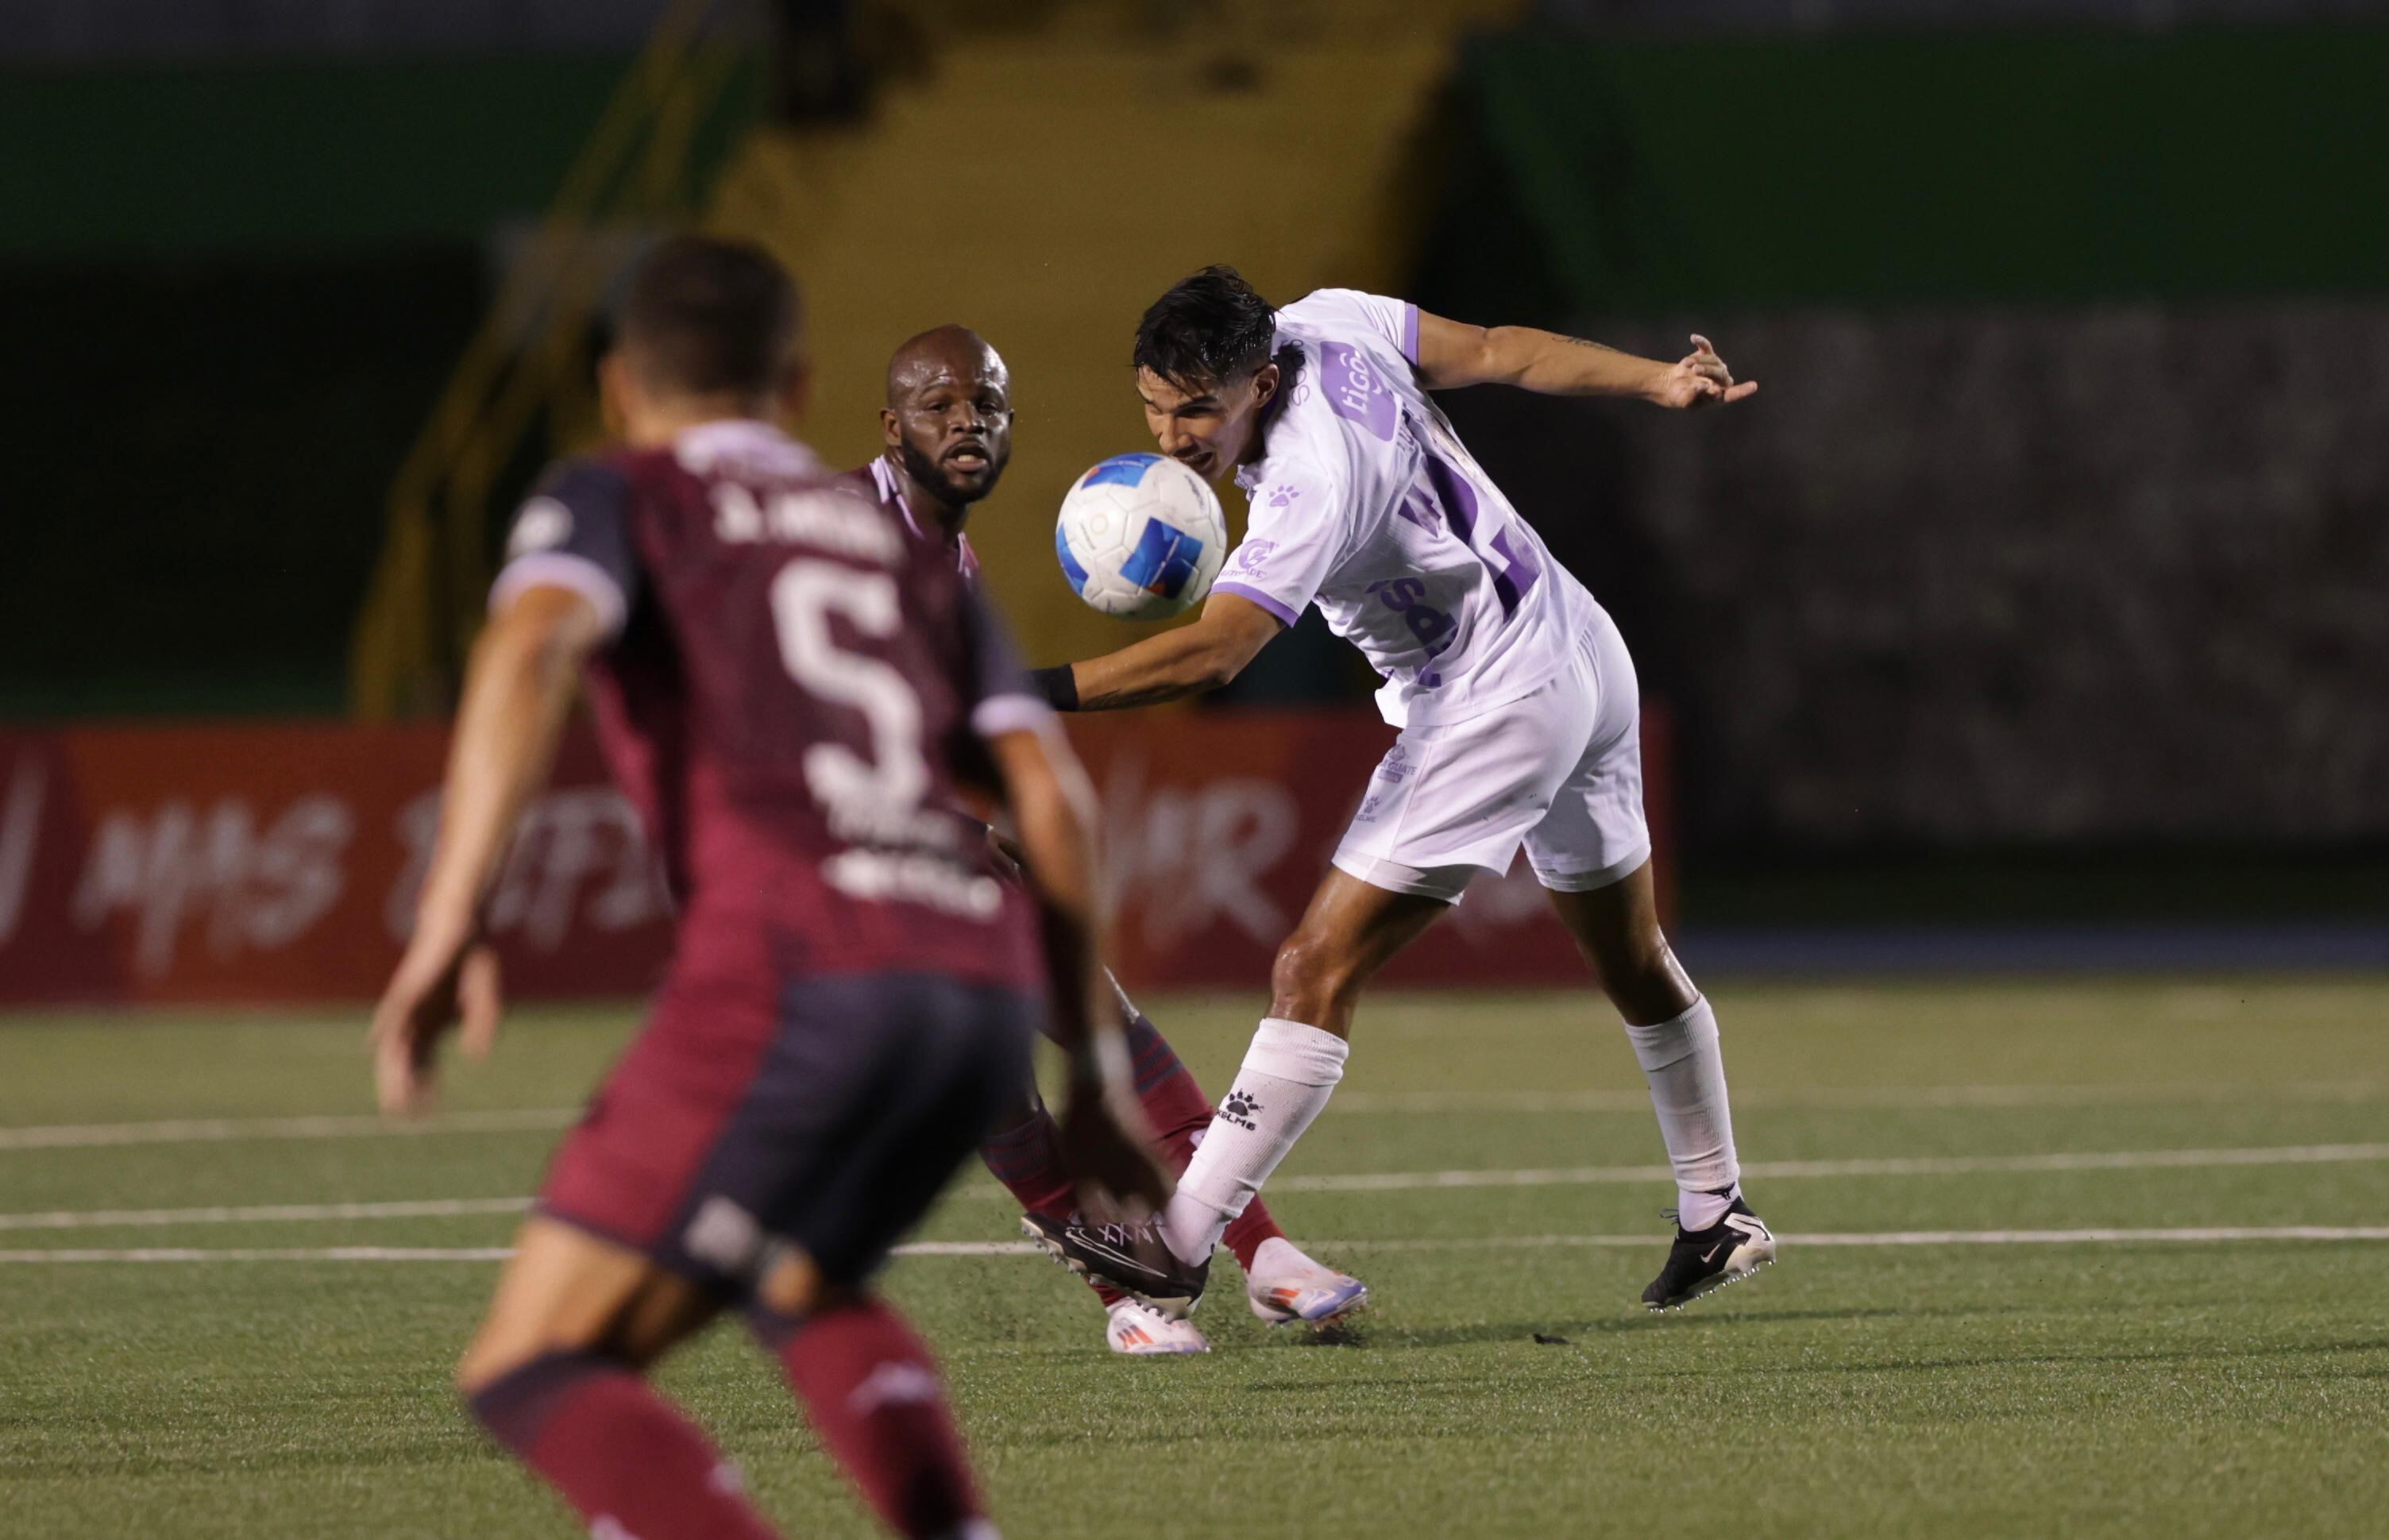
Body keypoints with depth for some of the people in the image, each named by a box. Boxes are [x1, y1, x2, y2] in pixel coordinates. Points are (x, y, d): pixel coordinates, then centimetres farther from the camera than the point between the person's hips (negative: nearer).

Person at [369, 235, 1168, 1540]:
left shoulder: (615, 498, 17)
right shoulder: (900, 548, 32)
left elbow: (530, 647, -7)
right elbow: (1050, 794, 20)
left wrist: (447, 929, -15)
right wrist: (1094, 1076, 24)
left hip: (795, 968, -6)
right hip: (984, 985, 6)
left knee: (531, 1374, -2)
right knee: (801, 1287, 34)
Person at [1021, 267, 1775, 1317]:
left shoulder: (1311, 489, -32)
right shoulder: (1324, 325, -7)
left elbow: (1209, 655, -42)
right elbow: (1494, 353, 3)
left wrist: (1030, 693, -48)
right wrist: (1659, 383, 13)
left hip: (1497, 710, -10)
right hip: (1581, 654, 10)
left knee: (1316, 971, -14)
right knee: (1631, 961, 25)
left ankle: (1178, 1246, -17)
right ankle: (1717, 1219, 40)